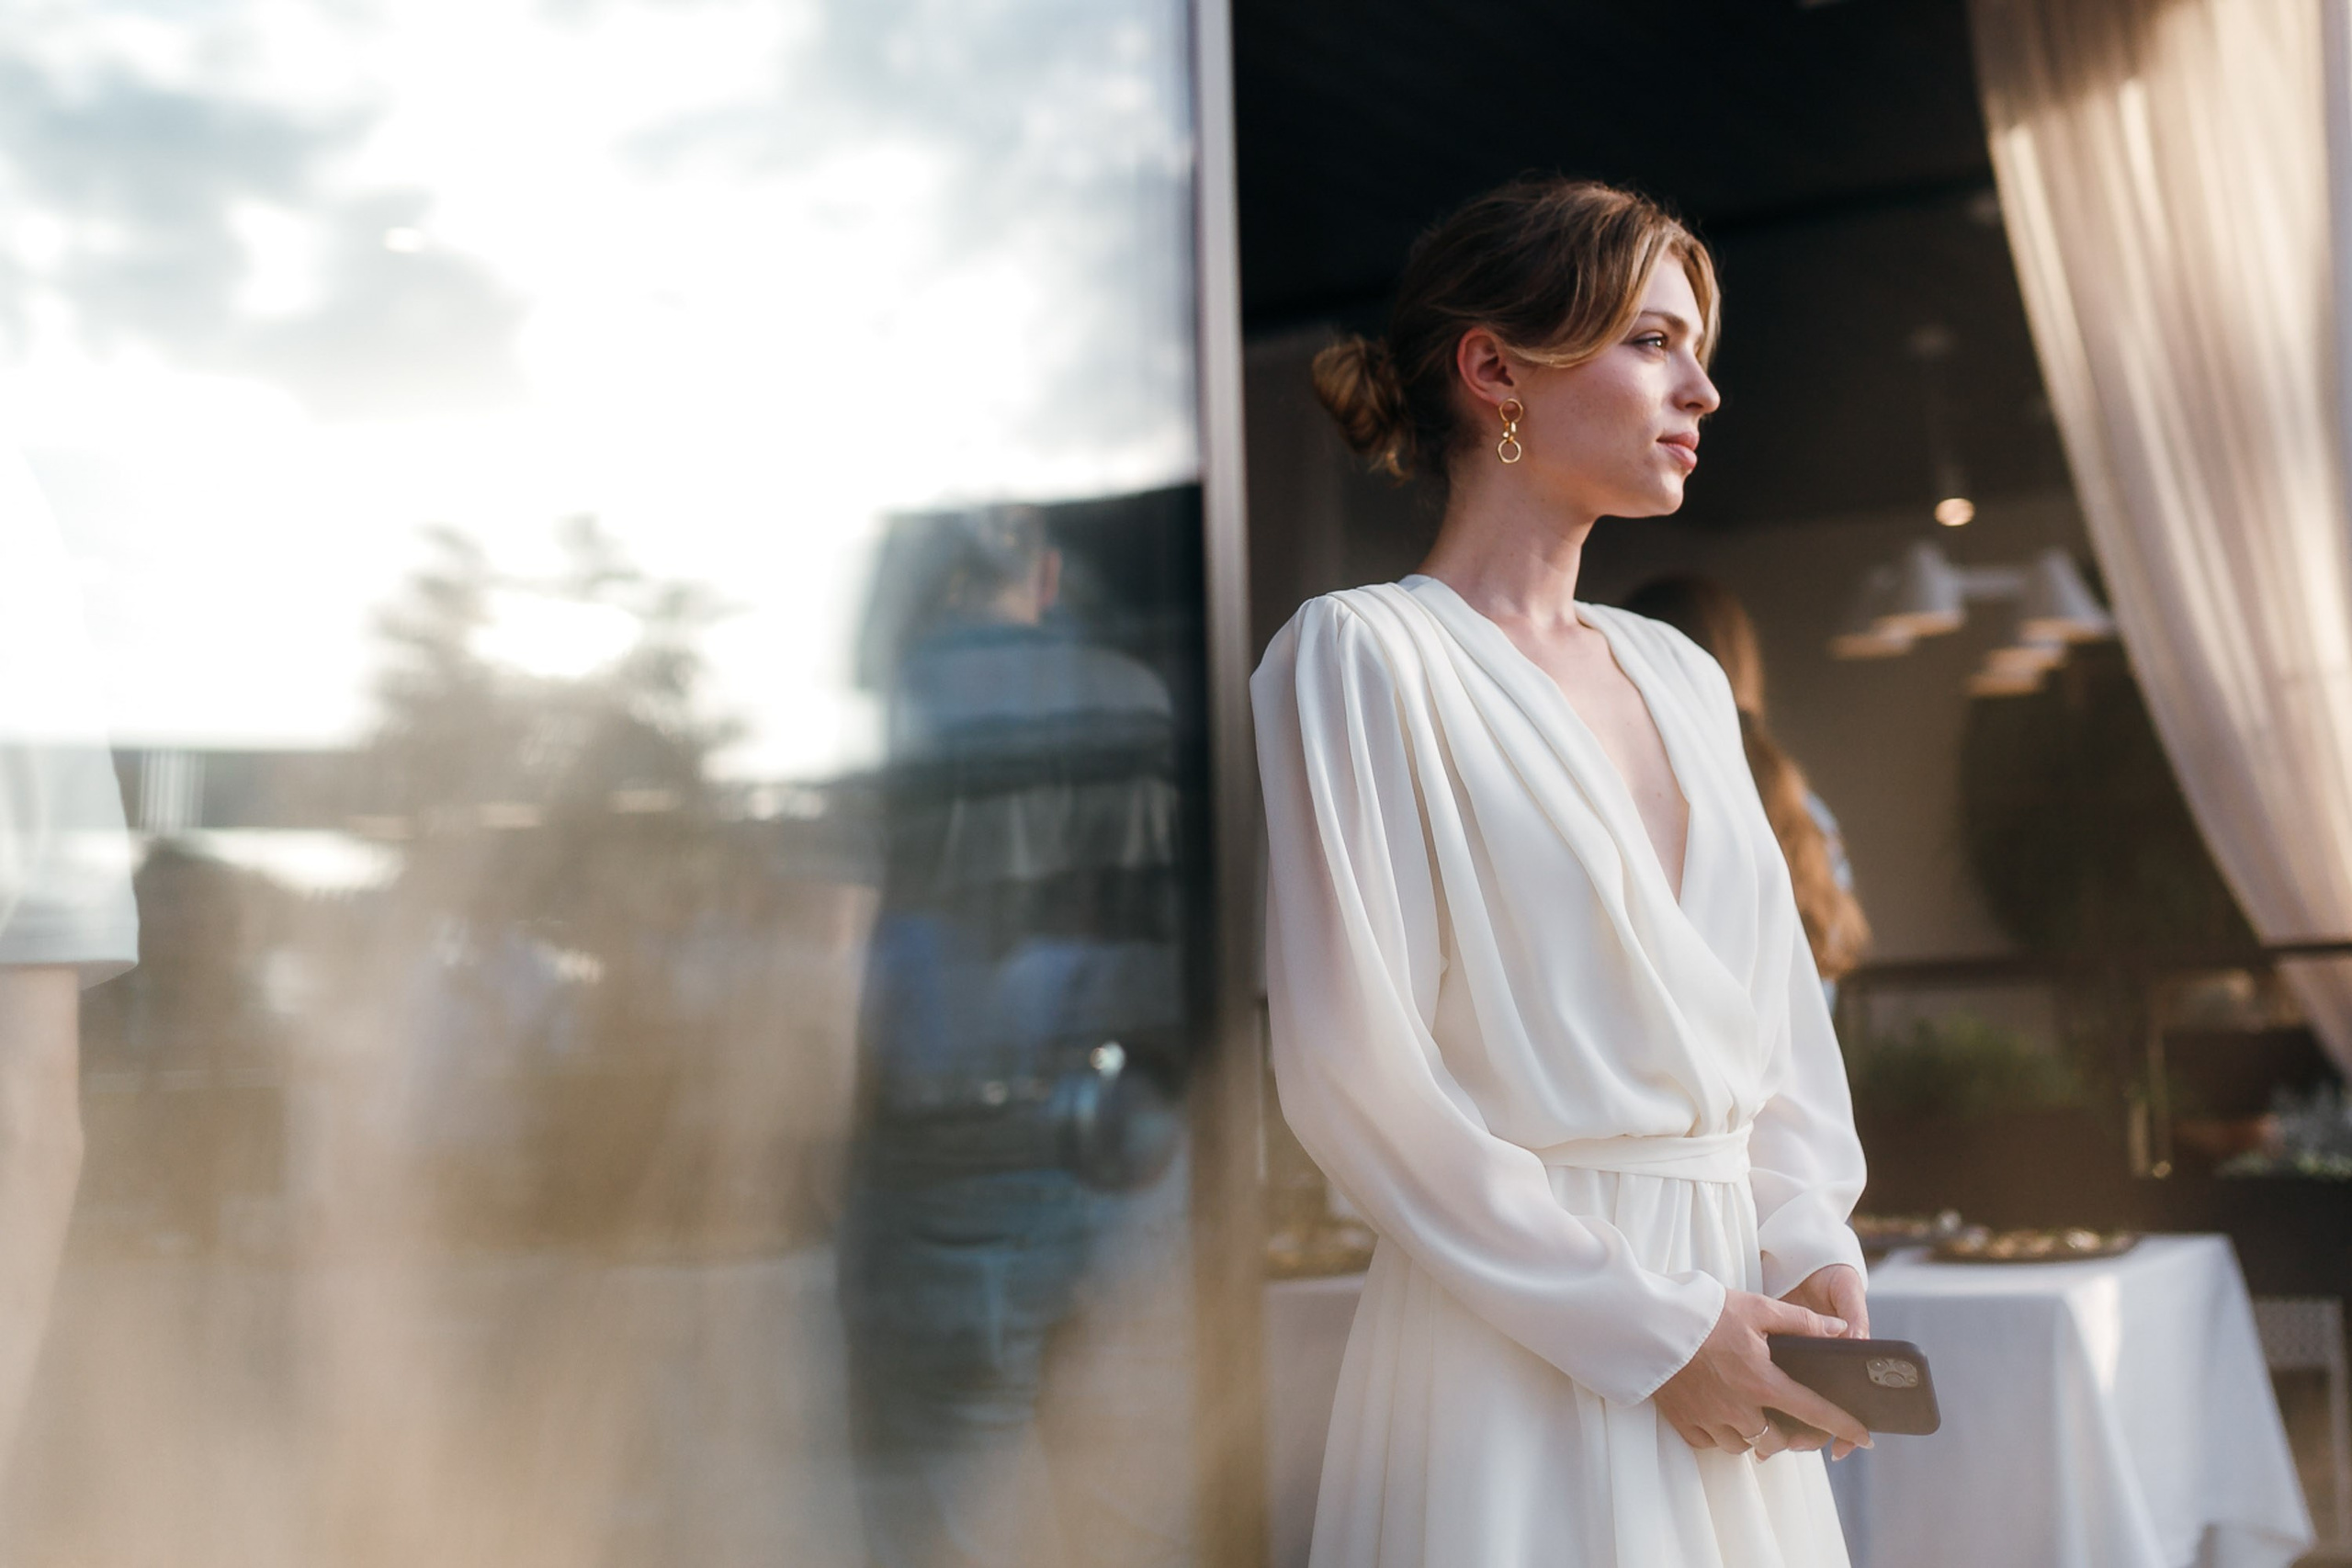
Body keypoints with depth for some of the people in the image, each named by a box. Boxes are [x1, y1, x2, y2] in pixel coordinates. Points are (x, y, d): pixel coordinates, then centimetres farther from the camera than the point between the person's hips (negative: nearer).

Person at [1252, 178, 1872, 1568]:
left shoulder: (1680, 675, 13)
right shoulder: (1363, 654, -8)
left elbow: (1777, 1012, 15)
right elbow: (1350, 1073, -15)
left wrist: (1816, 1251, -2)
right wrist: (1641, 1325, -15)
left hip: (1725, 1369, 7)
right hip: (1521, 1352, -7)